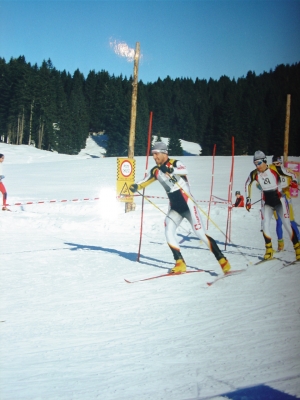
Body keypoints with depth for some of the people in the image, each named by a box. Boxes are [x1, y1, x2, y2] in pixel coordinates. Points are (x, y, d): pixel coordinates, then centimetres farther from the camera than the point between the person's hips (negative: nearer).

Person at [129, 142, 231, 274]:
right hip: (174, 208, 6)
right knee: (168, 232, -11)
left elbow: (185, 170, -33)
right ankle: (180, 264, 0)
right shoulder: (155, 171, 6)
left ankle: (222, 260, 0)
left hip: (187, 205, -6)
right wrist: (136, 186, -16)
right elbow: (145, 181, 7)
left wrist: (172, 170, -53)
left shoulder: (175, 163, -12)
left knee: (200, 233, -9)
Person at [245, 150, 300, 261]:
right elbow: (247, 184, 11)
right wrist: (248, 200, 8)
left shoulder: (274, 169, -14)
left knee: (287, 224, -5)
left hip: (279, 200, -2)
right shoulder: (254, 174, -7)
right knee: (265, 224, -11)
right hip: (267, 202, 2)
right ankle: (269, 249, 3)